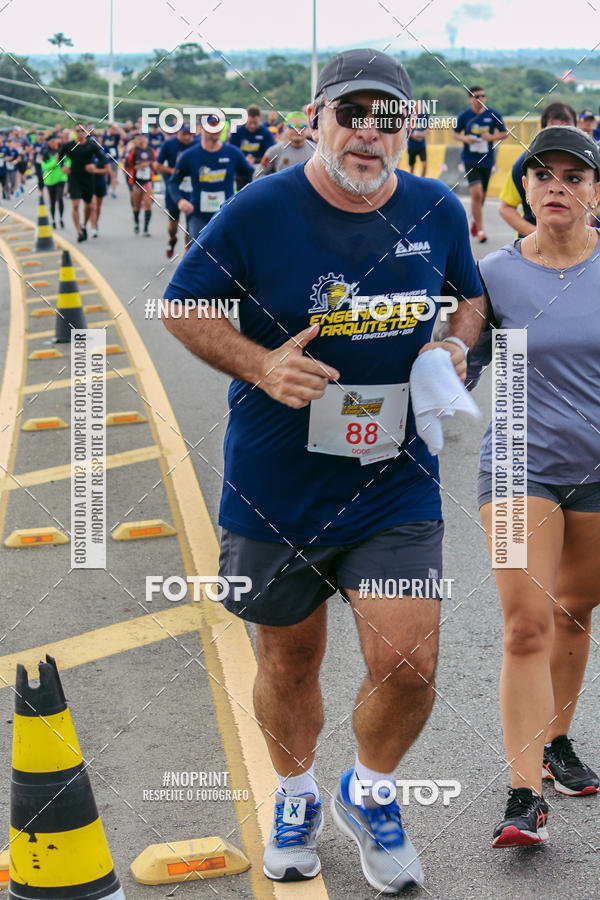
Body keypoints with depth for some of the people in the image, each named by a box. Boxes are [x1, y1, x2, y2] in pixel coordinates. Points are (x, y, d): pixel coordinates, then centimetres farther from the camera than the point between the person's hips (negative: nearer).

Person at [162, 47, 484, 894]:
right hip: (276, 487, -1)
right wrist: (258, 364, -16)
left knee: (408, 663, -9)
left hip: (396, 483, 1)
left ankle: (368, 793, 23)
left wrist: (454, 347, -4)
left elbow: (469, 294, 18)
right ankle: (296, 796, 44)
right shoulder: (258, 212, -11)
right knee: (289, 660, 14)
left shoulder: (438, 211, -1)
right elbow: (183, 306, -1)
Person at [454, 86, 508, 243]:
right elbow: (455, 133, 11)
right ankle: (480, 230, -9)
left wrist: (492, 137, -13)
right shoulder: (463, 115, -2)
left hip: (487, 160, 2)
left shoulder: (493, 114, -1)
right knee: (476, 193, -16)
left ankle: (474, 218, 43)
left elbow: (505, 133, 7)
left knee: (481, 195, 14)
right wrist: (464, 138, -11)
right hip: (470, 160, -2)